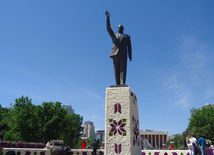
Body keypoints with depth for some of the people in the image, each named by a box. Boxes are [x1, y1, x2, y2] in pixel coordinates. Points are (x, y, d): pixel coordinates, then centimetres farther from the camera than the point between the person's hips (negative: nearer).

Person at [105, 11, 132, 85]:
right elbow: (108, 28, 9)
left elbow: (129, 46, 14)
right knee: (116, 70, -3)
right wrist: (108, 18, -3)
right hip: (115, 53, 1)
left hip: (123, 54, -1)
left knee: (123, 68, -12)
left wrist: (130, 56, 2)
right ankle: (117, 85, -6)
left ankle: (122, 83, -20)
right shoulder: (113, 35, 25)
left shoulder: (127, 36, 23)